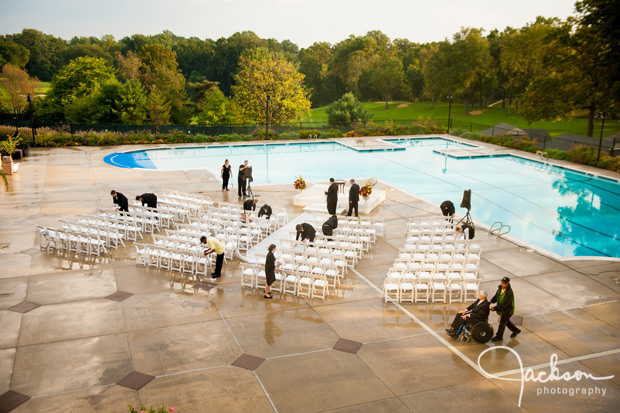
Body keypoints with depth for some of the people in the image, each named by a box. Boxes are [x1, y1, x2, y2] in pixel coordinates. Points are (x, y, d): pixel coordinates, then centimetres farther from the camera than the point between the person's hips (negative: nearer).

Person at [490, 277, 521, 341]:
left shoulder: (509, 293, -34)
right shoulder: (500, 287, -9)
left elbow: (504, 304, -31)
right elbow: (497, 295, 5)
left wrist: (495, 308, -26)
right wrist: (491, 301, -12)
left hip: (507, 310, -8)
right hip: (502, 308, 8)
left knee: (502, 322, 7)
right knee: (506, 321, 25)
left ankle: (499, 336, 25)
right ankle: (515, 330, 47)